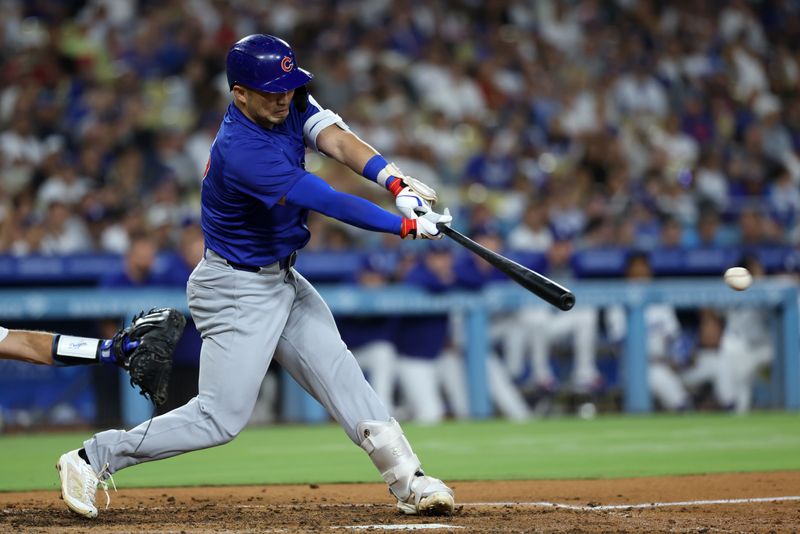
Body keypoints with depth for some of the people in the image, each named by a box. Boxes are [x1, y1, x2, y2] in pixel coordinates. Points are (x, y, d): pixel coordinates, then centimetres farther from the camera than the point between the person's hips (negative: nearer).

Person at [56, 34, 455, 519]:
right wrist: (406, 225, -30)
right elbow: (327, 202, -31)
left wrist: (395, 181, -34)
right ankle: (92, 459, 0)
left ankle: (410, 482, 2)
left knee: (341, 376, 2)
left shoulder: (290, 104, -3)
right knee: (221, 418, -8)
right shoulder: (241, 151, -30)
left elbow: (338, 141, -17)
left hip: (283, 280, 9)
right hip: (238, 292, -9)